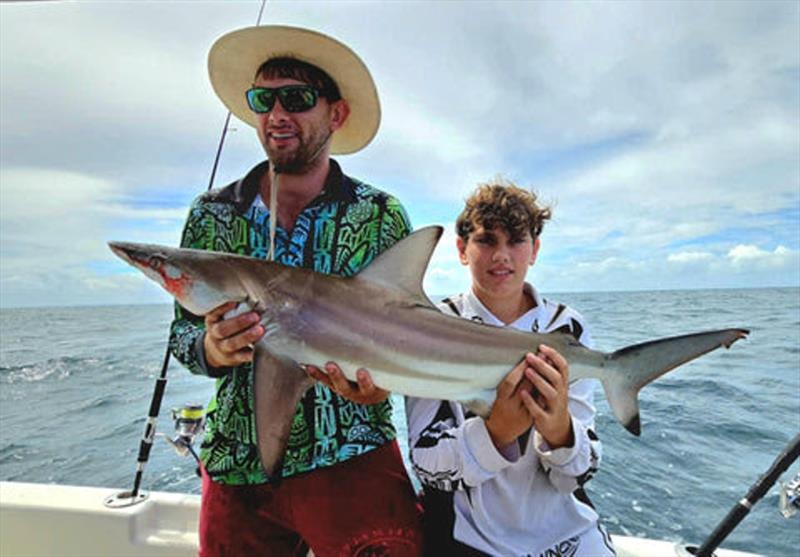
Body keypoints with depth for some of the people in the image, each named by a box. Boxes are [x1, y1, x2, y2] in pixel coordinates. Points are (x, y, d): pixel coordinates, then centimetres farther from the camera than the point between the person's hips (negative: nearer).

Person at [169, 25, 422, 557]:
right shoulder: (211, 214, 2)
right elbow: (183, 331, 6)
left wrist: (379, 381, -22)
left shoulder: (382, 215, -4)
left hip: (351, 458, -2)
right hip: (235, 467, 3)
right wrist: (212, 348, -17)